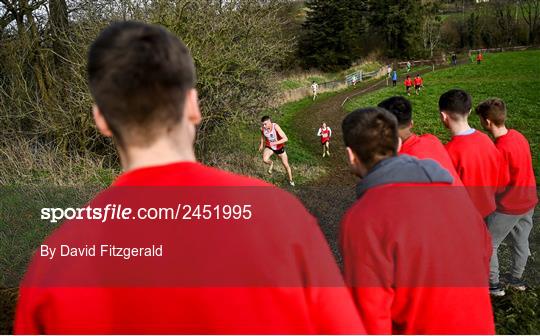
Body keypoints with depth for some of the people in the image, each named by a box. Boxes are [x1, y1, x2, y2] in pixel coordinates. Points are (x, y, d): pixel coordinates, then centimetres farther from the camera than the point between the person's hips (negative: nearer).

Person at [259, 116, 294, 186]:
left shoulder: (276, 127, -34)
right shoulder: (262, 128, -21)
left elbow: (285, 138, -36)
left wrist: (275, 143, -45)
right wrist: (262, 144, 13)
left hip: (279, 147, -2)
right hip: (269, 147, 2)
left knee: (286, 165, 9)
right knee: (265, 159, -27)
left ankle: (291, 180, 35)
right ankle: (271, 163, 11)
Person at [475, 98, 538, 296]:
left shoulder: (500, 149, -29)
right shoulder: (518, 136, -4)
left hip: (508, 207, -8)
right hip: (528, 202, 8)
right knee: (521, 241, 23)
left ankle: (493, 285, 21)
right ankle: (516, 279, 41)